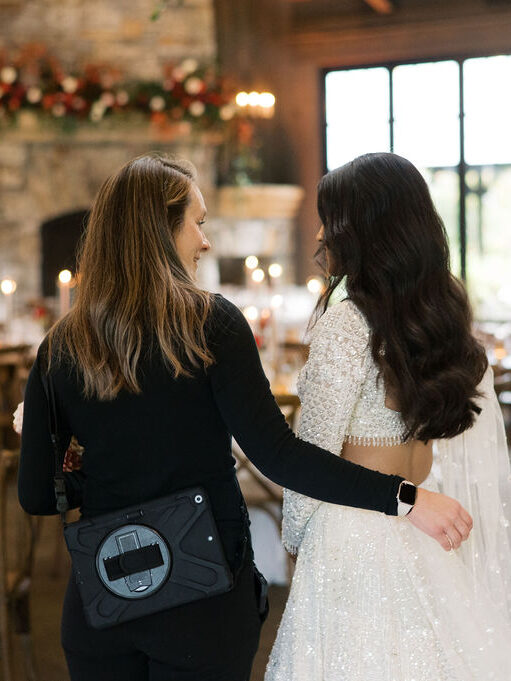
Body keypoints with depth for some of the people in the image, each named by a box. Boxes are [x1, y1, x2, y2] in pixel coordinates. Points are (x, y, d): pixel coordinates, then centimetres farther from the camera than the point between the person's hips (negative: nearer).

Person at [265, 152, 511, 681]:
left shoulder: (346, 326, -18)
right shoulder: (450, 315, 3)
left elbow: (313, 454, -13)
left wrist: (295, 537, 2)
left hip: (358, 537, -7)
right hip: (430, 531, 7)